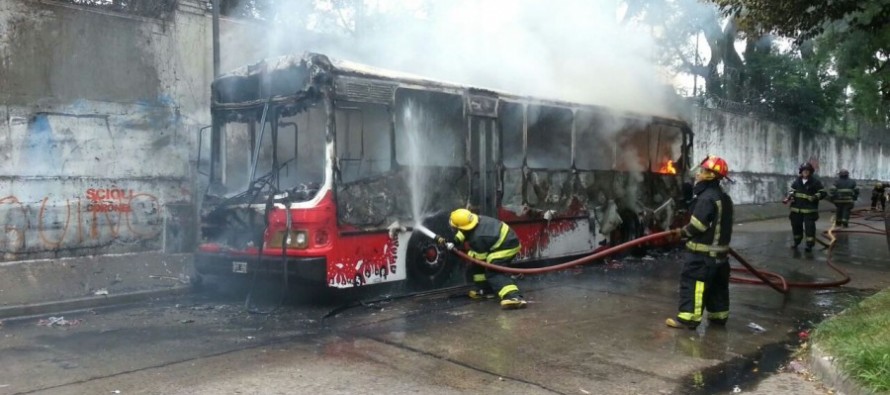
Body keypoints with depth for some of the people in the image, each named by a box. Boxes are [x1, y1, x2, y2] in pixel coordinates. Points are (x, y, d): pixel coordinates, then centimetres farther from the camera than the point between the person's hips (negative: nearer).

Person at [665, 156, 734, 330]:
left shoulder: (707, 197, -19)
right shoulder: (724, 197, 14)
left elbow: (697, 225, -22)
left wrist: (683, 232, -7)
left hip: (702, 251, -10)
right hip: (719, 249, 10)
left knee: (692, 282, -7)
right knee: (717, 284, 16)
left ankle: (688, 317, -6)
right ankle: (718, 315, 24)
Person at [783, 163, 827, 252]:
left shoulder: (815, 182, -4)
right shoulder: (797, 181, 8)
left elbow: (823, 193, -4)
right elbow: (792, 191, 18)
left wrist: (815, 197, -19)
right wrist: (789, 197, -1)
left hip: (809, 209, -5)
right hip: (796, 208, 5)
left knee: (809, 227, -7)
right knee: (796, 225, 14)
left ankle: (810, 244, 0)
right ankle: (796, 241, 31)